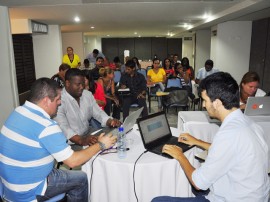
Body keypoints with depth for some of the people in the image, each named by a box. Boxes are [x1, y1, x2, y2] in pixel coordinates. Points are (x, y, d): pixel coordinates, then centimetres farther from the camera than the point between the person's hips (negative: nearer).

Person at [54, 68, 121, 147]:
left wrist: (110, 121, -13)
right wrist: (81, 140, -39)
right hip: (71, 144, -7)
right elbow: (63, 128, -24)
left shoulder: (87, 94, 6)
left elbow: (98, 113, 7)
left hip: (88, 137, 7)